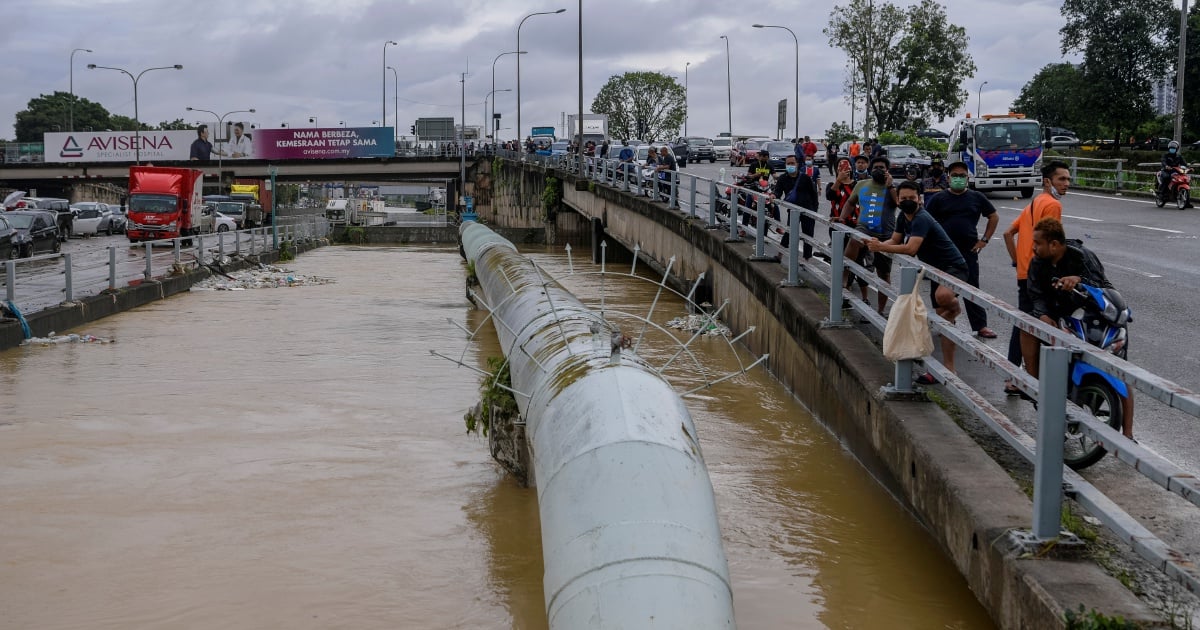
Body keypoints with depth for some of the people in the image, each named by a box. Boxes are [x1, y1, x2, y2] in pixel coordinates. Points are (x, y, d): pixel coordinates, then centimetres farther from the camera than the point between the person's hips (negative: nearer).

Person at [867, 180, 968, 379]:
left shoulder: (921, 219, -23)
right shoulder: (903, 217, 6)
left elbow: (911, 248, -34)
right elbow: (895, 240, 15)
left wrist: (881, 247, -28)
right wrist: (879, 244, -7)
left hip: (954, 267, -9)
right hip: (936, 269, 9)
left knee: (942, 296, -40)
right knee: (943, 320, 9)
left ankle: (955, 308, -4)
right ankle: (948, 368, 13)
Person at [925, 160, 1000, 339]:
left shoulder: (977, 197, 7)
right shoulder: (938, 199, 3)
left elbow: (994, 217, 15)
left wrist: (985, 240, 7)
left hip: (969, 251, 0)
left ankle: (981, 326, 4)